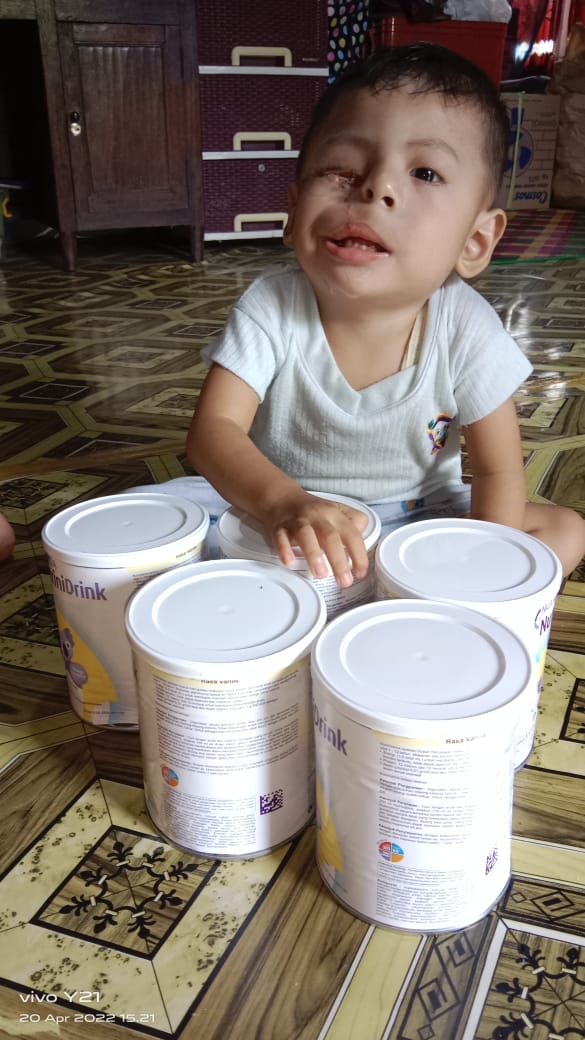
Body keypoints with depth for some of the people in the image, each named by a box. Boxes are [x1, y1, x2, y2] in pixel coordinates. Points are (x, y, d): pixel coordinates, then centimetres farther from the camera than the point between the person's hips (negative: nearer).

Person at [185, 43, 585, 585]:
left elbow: (498, 470, -11)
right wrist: (282, 501, -47)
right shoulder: (270, 308, -22)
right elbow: (213, 429, -27)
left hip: (418, 512, 2)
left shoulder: (467, 331, -20)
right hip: (281, 511, -1)